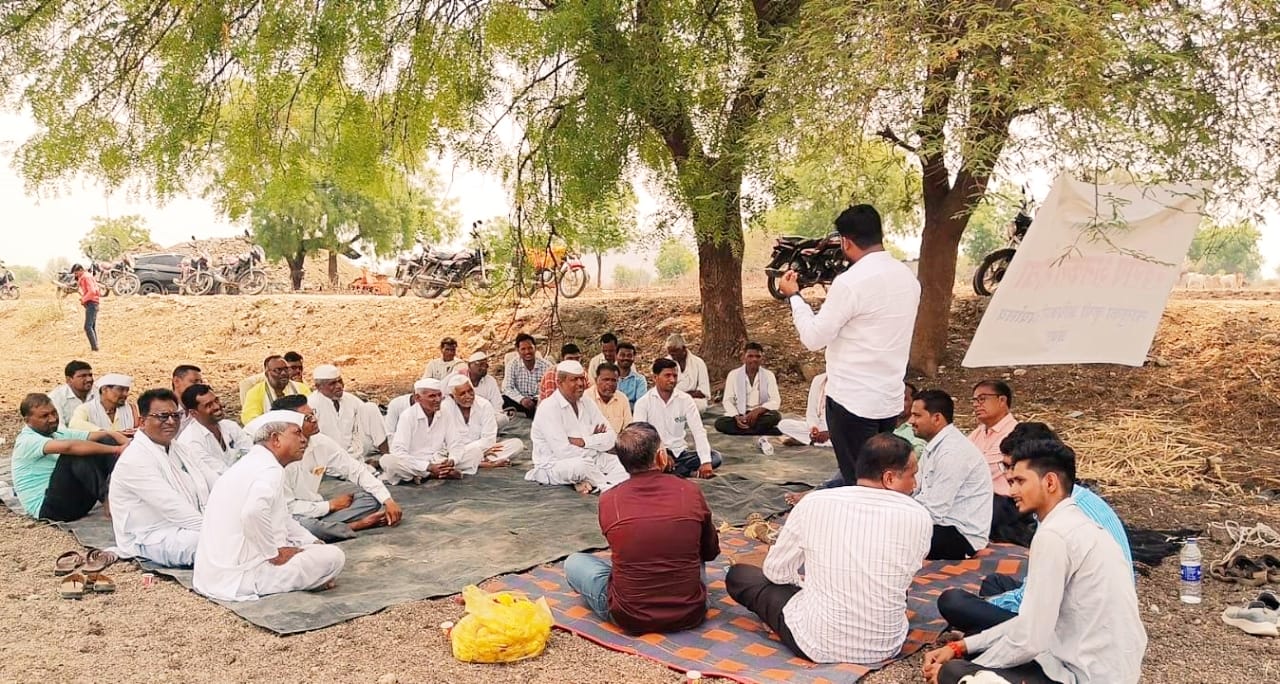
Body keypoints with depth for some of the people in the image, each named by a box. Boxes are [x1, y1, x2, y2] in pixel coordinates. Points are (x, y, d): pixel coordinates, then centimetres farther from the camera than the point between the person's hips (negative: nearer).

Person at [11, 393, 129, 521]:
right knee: (76, 455, -30)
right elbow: (68, 446, -31)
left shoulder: (57, 432, 14)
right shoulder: (27, 441, -11)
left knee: (106, 441, -6)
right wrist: (115, 449, -34)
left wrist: (125, 441, -21)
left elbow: (101, 435, 1)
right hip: (47, 508, -8)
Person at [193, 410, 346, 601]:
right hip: (239, 577, -10)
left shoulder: (253, 463, 16)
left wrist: (315, 543, 16)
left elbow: (282, 519, 25)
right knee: (334, 557, -14)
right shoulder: (270, 470, -17)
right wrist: (275, 555, -23)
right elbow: (253, 513, -37)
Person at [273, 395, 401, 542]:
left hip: (316, 513, 6)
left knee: (372, 498, -5)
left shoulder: (321, 442, -5)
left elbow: (357, 470, -1)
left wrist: (388, 501, -11)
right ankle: (354, 526, -15)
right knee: (299, 526, -40)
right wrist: (331, 505, -11)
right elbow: (287, 507, -22)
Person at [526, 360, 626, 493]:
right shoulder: (549, 408, -13)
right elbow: (563, 451, -21)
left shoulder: (587, 404, 9)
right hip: (554, 465, -7)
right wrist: (594, 441, -7)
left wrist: (584, 441, -17)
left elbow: (611, 439, 0)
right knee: (581, 465, -37)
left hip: (587, 460, 7)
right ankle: (611, 485, -11)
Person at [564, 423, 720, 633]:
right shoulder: (690, 492, -9)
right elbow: (710, 552, 7)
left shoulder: (608, 500, -10)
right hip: (689, 614, 3)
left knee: (573, 562, 18)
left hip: (629, 619, -3)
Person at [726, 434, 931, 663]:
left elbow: (775, 571, -1)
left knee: (738, 574, 17)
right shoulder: (918, 517, -13)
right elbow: (906, 577, 6)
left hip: (817, 644, -3)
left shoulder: (814, 504, -14)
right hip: (887, 646, 3)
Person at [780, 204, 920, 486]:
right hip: (890, 399, 8)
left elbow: (813, 338, -14)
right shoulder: (908, 277, 6)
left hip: (852, 400, -7)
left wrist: (794, 296, -1)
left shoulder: (851, 282, -19)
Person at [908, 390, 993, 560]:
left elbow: (934, 511, -22)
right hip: (943, 524, 9)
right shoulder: (934, 446, 9)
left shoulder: (953, 452, -21)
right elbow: (920, 496, 10)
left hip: (963, 535, -9)